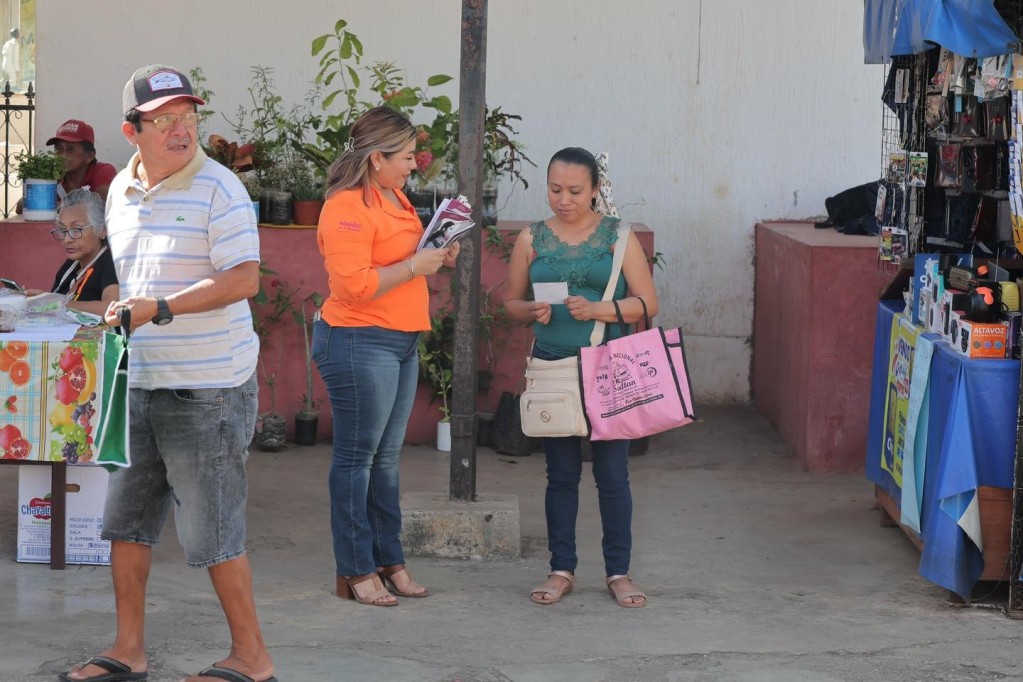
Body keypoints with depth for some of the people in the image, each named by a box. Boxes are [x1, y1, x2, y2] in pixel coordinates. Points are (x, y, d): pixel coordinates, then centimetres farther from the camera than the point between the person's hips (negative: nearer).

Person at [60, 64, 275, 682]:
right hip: (141, 383, 8)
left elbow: (244, 279, -21)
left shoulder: (218, 189, -12)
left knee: (212, 533, -3)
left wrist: (159, 309, -24)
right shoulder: (122, 191, 11)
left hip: (208, 388, -7)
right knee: (125, 520, 12)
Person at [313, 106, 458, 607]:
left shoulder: (392, 197, 15)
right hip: (360, 342, -9)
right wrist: (414, 266, -18)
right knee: (356, 457, -2)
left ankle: (389, 561, 19)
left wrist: (435, 258, 12)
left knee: (386, 457, 13)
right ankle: (355, 571, 3)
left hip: (401, 341, 9)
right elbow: (353, 285, -23)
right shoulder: (347, 208, -15)